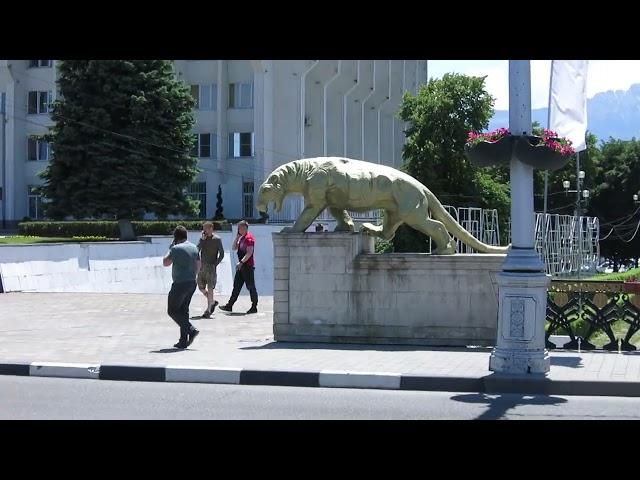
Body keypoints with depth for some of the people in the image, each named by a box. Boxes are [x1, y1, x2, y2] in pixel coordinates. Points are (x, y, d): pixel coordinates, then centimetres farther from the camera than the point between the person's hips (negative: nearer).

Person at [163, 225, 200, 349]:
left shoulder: (176, 249, -15)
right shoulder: (194, 247, 9)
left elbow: (165, 263, -6)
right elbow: (198, 267, 15)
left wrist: (170, 248, 2)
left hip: (180, 284, -8)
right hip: (192, 283, 8)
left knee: (172, 311, 2)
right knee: (183, 311, 14)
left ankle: (191, 330, -12)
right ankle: (184, 340, 11)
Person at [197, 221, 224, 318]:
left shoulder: (217, 239, -4)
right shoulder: (202, 238, 9)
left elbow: (222, 254, -3)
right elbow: (197, 250, -3)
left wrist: (215, 264, -11)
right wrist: (202, 239, -11)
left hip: (211, 267, -5)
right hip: (202, 266, 5)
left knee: (210, 288, -6)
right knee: (201, 288, 9)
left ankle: (208, 311, -2)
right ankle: (212, 302, 31)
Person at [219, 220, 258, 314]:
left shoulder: (249, 238, -14)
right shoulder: (242, 238, 16)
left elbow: (249, 252, -21)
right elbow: (234, 247, 17)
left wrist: (241, 262, -25)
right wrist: (237, 236, 8)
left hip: (248, 266, -10)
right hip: (242, 266, 10)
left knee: (251, 287, -3)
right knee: (236, 286, 10)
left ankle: (254, 307, 3)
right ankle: (229, 306, 13)